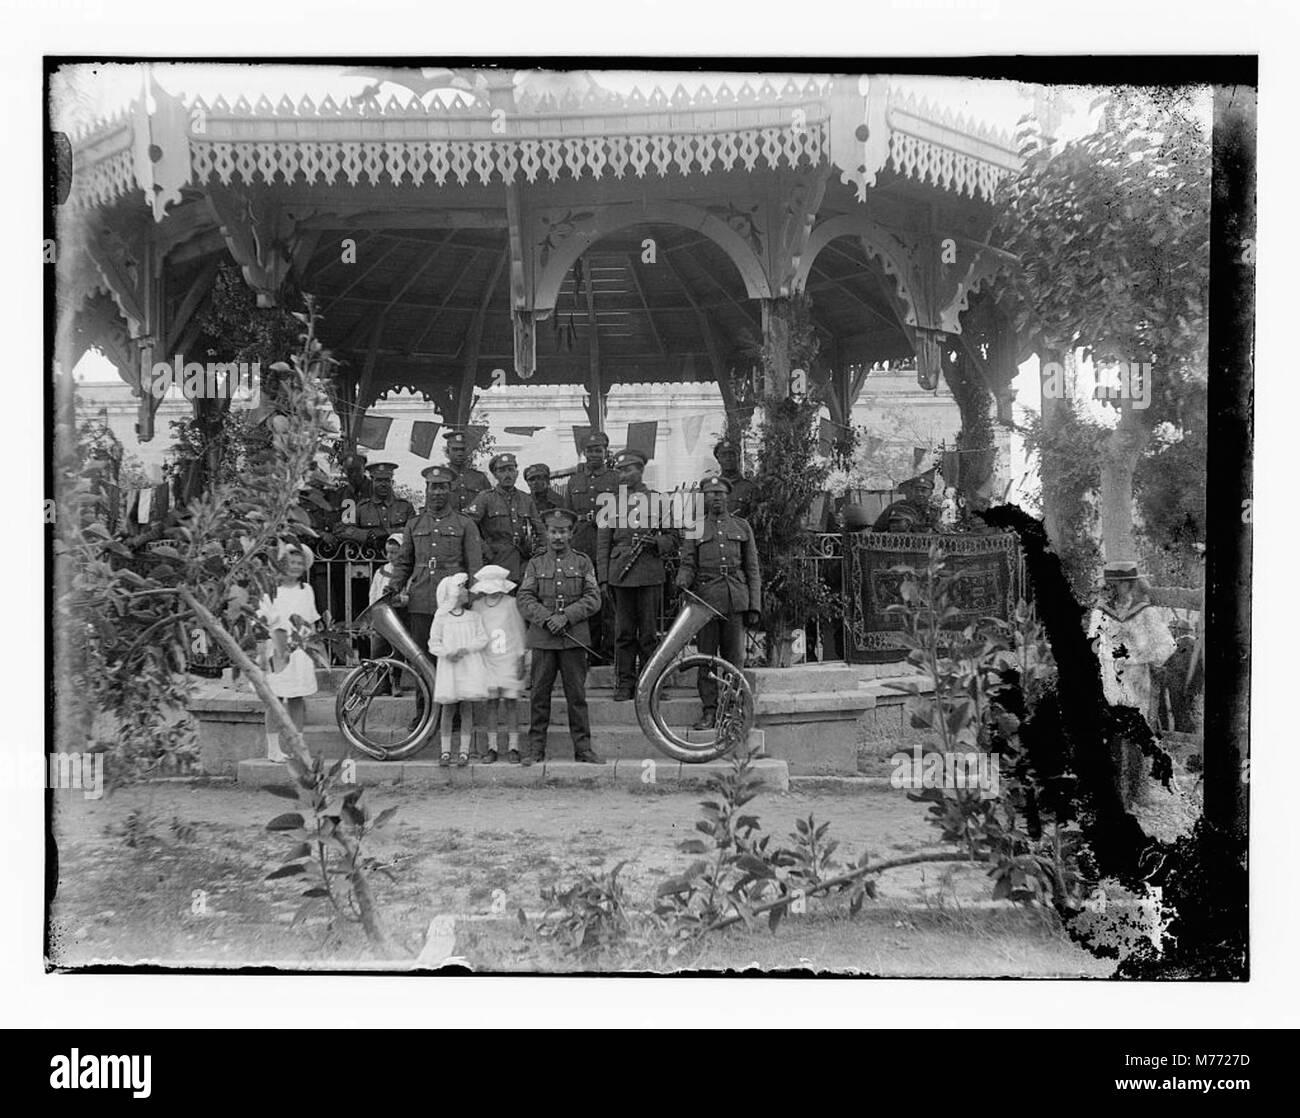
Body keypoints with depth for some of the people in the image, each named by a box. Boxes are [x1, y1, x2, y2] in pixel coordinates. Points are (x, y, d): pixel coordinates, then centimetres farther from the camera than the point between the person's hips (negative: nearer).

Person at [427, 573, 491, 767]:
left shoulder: (474, 617, 6)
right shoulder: (441, 618, 1)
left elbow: (482, 640, 0)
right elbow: (434, 643, 0)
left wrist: (465, 649, -14)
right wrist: (447, 653, -17)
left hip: (470, 666, 1)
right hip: (448, 666, -1)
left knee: (467, 707, 0)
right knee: (447, 708, 2)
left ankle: (464, 751, 4)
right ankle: (446, 750, 8)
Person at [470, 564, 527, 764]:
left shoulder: (511, 604, -1)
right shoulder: (477, 607, 5)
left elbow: (520, 632, 3)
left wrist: (521, 660, 1)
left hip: (509, 661, -2)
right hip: (487, 661, 2)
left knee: (511, 702, -1)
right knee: (490, 703, 1)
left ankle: (514, 747, 4)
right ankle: (493, 747, 8)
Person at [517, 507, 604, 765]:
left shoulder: (583, 563, 8)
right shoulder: (535, 565, 10)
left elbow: (593, 599, -1)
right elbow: (525, 599, 1)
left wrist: (566, 617, -13)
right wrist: (547, 618, -15)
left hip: (574, 639, 0)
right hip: (542, 639, 0)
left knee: (577, 695, 3)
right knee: (539, 695, 2)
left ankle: (583, 748, 9)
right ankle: (536, 748, 9)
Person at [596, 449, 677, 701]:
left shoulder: (658, 501, 7)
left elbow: (673, 538, 9)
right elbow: (602, 543, 9)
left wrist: (655, 541, -12)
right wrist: (603, 578, 2)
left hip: (650, 574, -1)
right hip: (620, 574, 1)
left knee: (649, 632, 1)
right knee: (623, 632, 2)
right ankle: (624, 684, 9)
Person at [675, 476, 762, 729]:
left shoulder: (742, 526, 13)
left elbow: (752, 569, 11)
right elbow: (687, 564, 8)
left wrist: (754, 607, 4)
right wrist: (683, 582, -16)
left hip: (736, 600, 0)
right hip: (706, 598, 0)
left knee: (734, 657, 1)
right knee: (706, 656, 0)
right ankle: (709, 711, 5)